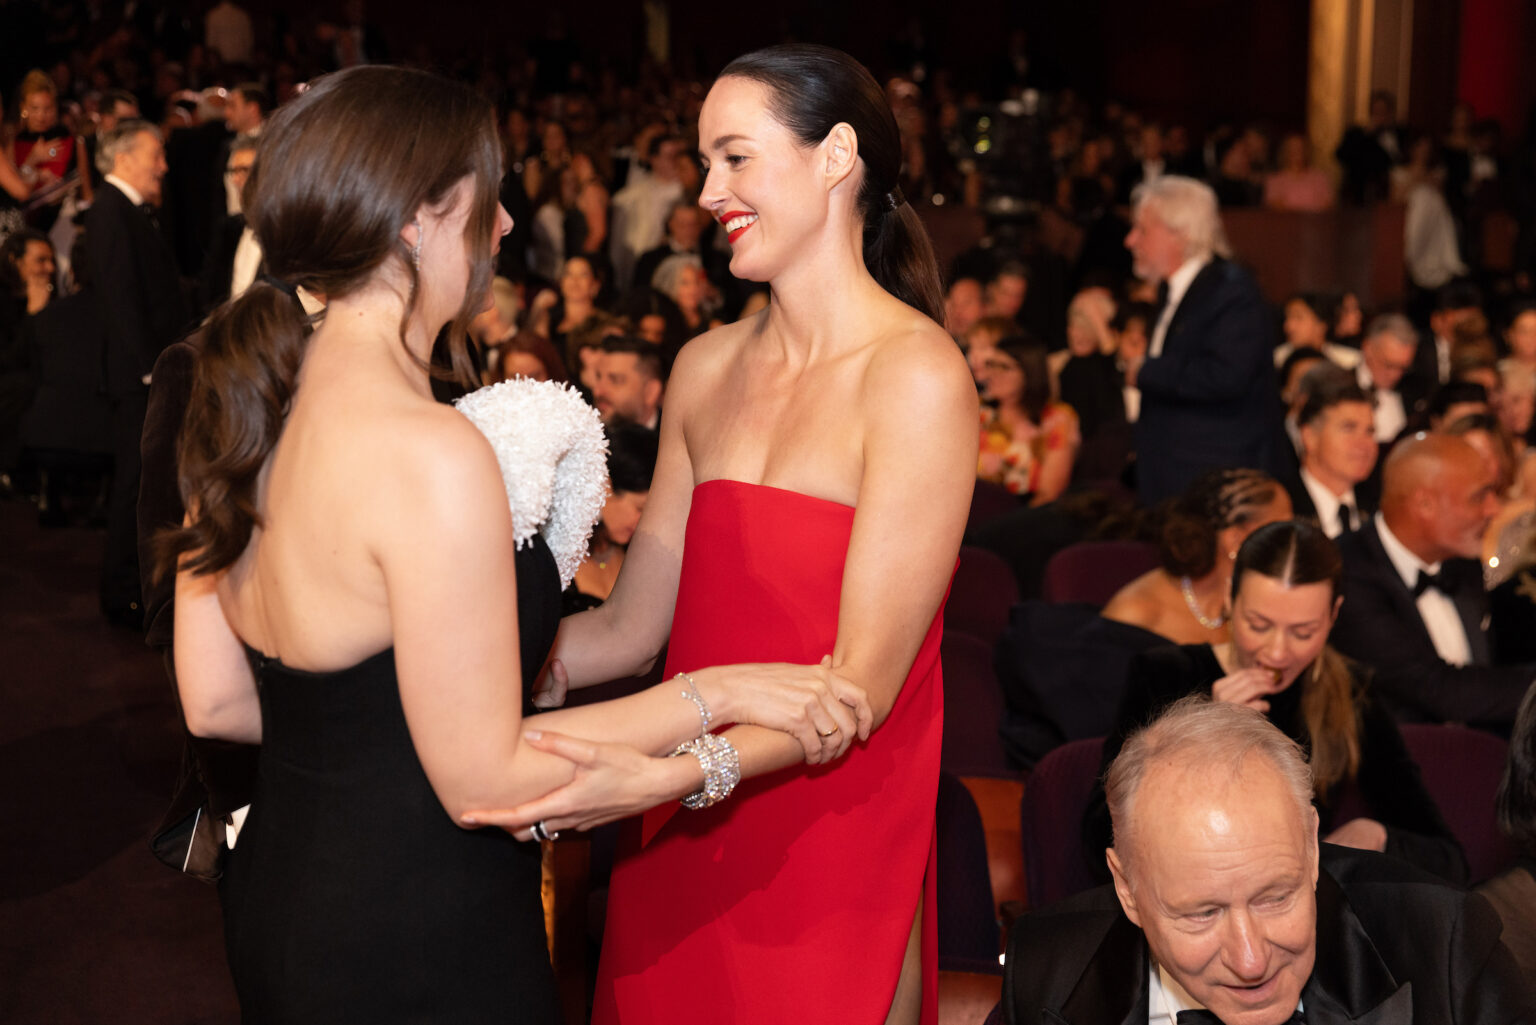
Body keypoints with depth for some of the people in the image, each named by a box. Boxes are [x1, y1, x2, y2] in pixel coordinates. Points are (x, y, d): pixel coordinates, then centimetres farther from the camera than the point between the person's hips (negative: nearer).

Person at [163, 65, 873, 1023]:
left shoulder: (247, 394, 0)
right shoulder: (431, 452, -26)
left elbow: (213, 702, 6)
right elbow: (483, 782, -21)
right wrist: (717, 693, -14)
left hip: (275, 907, 8)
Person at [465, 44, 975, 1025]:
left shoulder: (917, 376, -13)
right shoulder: (706, 369, 8)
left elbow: (863, 683, -18)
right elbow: (630, 629, 7)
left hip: (834, 870, -5)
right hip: (680, 856, 6)